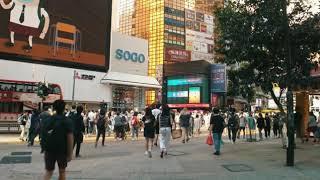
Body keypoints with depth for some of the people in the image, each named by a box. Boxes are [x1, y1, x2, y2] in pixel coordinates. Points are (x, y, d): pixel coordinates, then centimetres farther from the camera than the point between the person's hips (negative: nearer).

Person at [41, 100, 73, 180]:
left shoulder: (47, 120, 3)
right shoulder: (67, 121, -9)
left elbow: (44, 136, 6)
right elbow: (70, 138, -13)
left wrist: (45, 149, 16)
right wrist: (70, 153, -8)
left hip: (49, 150, 3)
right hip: (62, 150, -3)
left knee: (48, 172, 11)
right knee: (62, 171, 14)